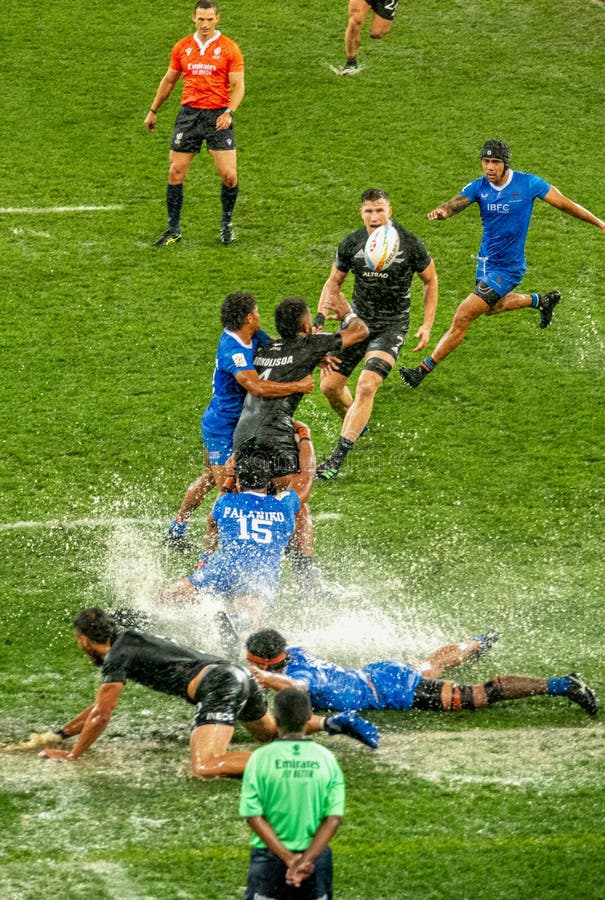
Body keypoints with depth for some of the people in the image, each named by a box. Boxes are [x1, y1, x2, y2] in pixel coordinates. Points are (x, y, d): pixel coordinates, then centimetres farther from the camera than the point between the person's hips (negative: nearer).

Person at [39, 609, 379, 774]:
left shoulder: (117, 657, -1)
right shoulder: (129, 640, 27)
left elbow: (102, 716, -4)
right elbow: (100, 706, 37)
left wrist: (73, 755, 8)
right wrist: (60, 733, 38)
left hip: (218, 688, -10)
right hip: (239, 673, 10)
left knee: (206, 767, -23)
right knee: (268, 730, 36)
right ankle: (338, 722, 18)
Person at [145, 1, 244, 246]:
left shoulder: (229, 48, -2)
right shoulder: (182, 47, 7)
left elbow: (238, 86, -4)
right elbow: (169, 81, 19)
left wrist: (229, 112, -19)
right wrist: (153, 111, 21)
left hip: (217, 116, -3)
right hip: (189, 114, 3)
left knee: (229, 175, -9)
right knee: (175, 173, 0)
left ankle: (226, 223, 15)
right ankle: (173, 229, 12)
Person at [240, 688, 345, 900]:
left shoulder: (261, 758, -9)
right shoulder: (326, 759, -3)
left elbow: (253, 816, -11)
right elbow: (334, 818, -8)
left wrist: (288, 858, -13)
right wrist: (306, 860, -14)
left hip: (270, 858, -2)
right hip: (315, 857, 2)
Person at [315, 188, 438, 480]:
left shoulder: (409, 244, -12)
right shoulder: (351, 244, -5)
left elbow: (430, 281, 3)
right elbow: (333, 283, 8)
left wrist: (427, 325, -1)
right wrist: (319, 318, -6)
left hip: (391, 327, -4)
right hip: (357, 321, 4)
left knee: (367, 386, -21)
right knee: (330, 385, 4)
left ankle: (337, 458, -18)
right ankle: (357, 425, 37)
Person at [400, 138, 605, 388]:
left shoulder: (528, 183, -17)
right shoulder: (479, 187, -7)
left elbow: (564, 203, -6)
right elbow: (455, 204, -22)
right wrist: (441, 211, -48)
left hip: (507, 269, -6)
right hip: (485, 262, 6)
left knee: (462, 318, -9)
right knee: (491, 307, 33)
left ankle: (424, 369, 0)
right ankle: (542, 301, 54)